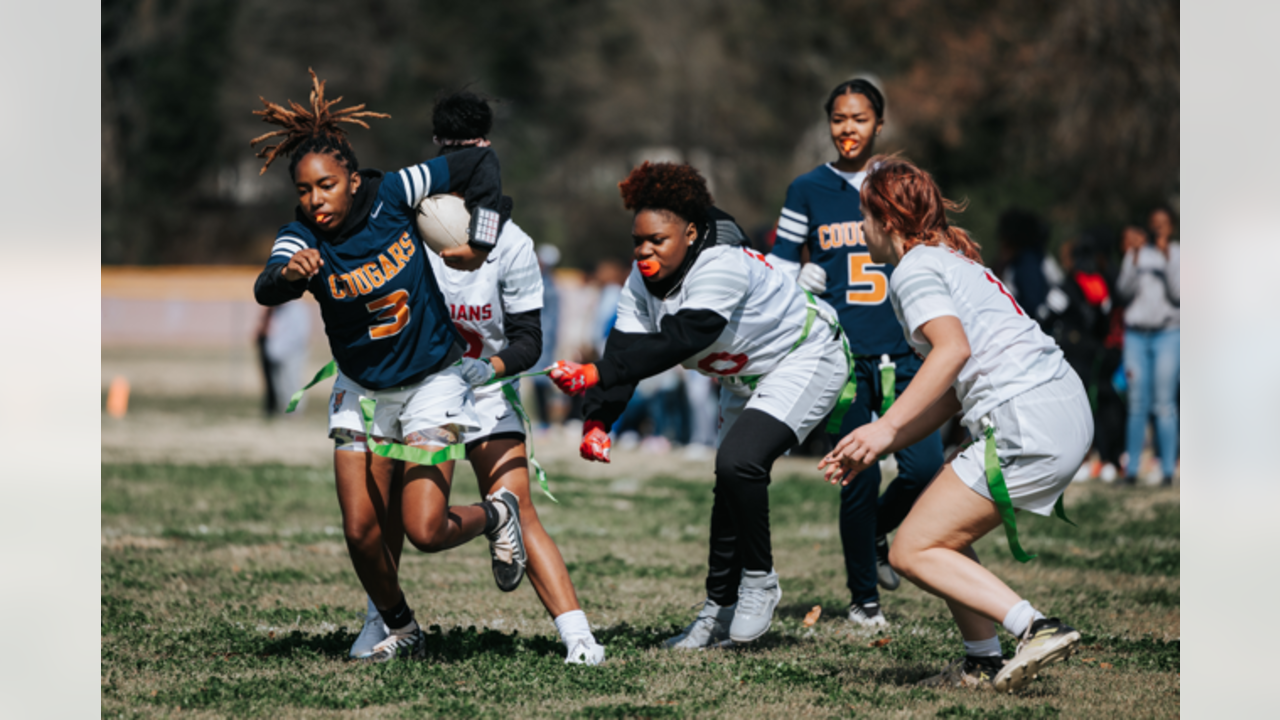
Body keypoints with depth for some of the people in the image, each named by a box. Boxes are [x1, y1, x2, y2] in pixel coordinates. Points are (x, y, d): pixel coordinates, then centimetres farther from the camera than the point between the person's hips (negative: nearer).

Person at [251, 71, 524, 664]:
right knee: (361, 530, -5)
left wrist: (479, 242, -10)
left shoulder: (393, 194, -17)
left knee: (424, 530, -14)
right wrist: (289, 273, -60)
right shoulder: (302, 239, -16)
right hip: (362, 390, 2)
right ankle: (402, 632, 20)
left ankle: (496, 514, 19)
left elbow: (480, 164, -5)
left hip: (431, 383, -2)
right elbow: (266, 289, -38)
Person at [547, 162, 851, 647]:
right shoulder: (642, 282, -9)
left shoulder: (721, 267, -35)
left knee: (738, 463, -25)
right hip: (745, 377, 9)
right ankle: (720, 610, 23)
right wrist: (597, 421, -31)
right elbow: (626, 350, -14)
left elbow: (674, 342, -45)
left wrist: (594, 373, -53)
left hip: (803, 361, -9)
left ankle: (759, 581, -7)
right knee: (730, 481, 11)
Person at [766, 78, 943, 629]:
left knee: (925, 467, -11)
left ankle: (875, 536, 22)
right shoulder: (808, 191, 5)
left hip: (901, 354, 2)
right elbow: (780, 275, 9)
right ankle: (863, 598, 14)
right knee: (860, 480, -4)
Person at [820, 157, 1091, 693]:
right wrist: (873, 449, 21)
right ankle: (983, 663, 14)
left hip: (1026, 423, -10)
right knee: (940, 536, 19)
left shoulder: (914, 270, -2)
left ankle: (1036, 628, -16)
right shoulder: (954, 260, 27)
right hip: (1068, 409, 10)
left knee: (912, 553, -4)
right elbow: (949, 397, 24)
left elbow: (953, 349, -22)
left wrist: (885, 428, -22)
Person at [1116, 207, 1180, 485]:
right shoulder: (1136, 252, 12)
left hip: (1168, 333, -2)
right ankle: (1132, 468, 2)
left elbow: (1178, 294, -6)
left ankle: (1168, 469, -4)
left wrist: (1168, 259, -13)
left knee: (1164, 404, -7)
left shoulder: (1178, 254, 5)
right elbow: (1124, 290, 2)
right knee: (1137, 405, -1)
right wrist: (1134, 260, -10)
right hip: (1136, 334, 2)